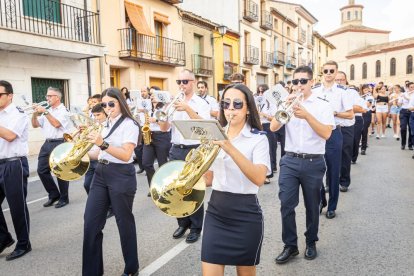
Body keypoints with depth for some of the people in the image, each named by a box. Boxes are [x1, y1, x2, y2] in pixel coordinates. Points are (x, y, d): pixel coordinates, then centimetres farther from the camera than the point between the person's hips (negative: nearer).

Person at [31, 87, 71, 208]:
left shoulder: (63, 111, -5)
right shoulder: (47, 111, 17)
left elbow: (56, 124, -21)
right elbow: (35, 125, 16)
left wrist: (45, 112, -19)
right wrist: (35, 113, 0)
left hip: (59, 144, -8)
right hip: (47, 143, 8)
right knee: (42, 170, 7)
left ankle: (64, 198, 12)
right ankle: (54, 194, 22)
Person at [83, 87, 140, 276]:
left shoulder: (129, 124, -9)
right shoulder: (106, 125, 15)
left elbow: (126, 155, -20)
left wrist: (103, 143, -30)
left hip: (121, 176, -7)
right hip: (101, 174, 7)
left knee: (124, 222, 5)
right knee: (90, 222, 5)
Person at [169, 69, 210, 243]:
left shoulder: (201, 103, -2)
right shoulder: (175, 103, 10)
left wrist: (187, 108, -28)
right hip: (176, 150, 5)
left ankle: (196, 227, 16)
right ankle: (183, 223, 29)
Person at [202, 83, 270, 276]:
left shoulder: (258, 139, -8)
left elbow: (259, 178, -25)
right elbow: (208, 178, 11)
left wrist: (230, 149, -35)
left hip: (245, 214, -3)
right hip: (215, 211, 3)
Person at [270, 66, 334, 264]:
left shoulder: (322, 105, 0)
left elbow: (326, 133, -12)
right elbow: (273, 127, -4)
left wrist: (307, 115, -22)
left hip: (314, 163, -1)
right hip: (290, 161, 2)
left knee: (312, 206, 11)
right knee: (286, 205, -2)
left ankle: (311, 242, 30)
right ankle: (290, 245, 12)